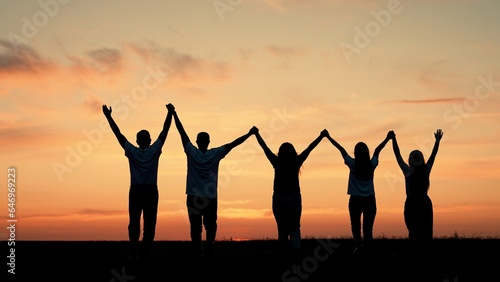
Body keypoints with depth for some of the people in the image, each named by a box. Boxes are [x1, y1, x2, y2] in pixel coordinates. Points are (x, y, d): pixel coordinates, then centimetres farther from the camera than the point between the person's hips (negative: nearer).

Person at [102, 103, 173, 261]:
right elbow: (165, 131, 2)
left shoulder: (132, 152, -2)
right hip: (151, 191, 0)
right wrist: (170, 113, 7)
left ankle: (134, 252, -4)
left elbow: (118, 134, 1)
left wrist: (108, 116, 5)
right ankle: (145, 253, -6)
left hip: (136, 191, 0)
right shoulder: (155, 151, -1)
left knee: (134, 223, 5)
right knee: (149, 224, -1)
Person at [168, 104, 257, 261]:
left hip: (193, 198, 0)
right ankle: (209, 252, -7)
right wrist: (250, 134, 7)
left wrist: (174, 113, 2)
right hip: (210, 199, 0)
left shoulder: (192, 153, -4)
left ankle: (198, 254, -6)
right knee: (210, 227, 6)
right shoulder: (215, 154, -3)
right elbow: (233, 144, 0)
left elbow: (182, 132, -2)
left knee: (195, 228, 1)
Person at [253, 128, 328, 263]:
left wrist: (256, 133, 17)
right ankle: (296, 251, -16)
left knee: (282, 228, 11)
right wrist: (321, 136, 13)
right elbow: (310, 148, 5)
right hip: (294, 198, 0)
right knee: (294, 228, 6)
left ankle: (284, 256, 9)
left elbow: (264, 146, 6)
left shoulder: (277, 162, -3)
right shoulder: (296, 162, -3)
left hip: (279, 199, 0)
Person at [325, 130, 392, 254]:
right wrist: (387, 139, 27)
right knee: (368, 226, 6)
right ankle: (368, 248, 2)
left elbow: (341, 149, 0)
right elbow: (377, 150, 12)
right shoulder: (372, 164, -3)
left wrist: (329, 137, 6)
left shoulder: (353, 164, -8)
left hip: (355, 200, -2)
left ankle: (359, 245, -13)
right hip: (369, 200, 2)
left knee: (355, 225, 4)